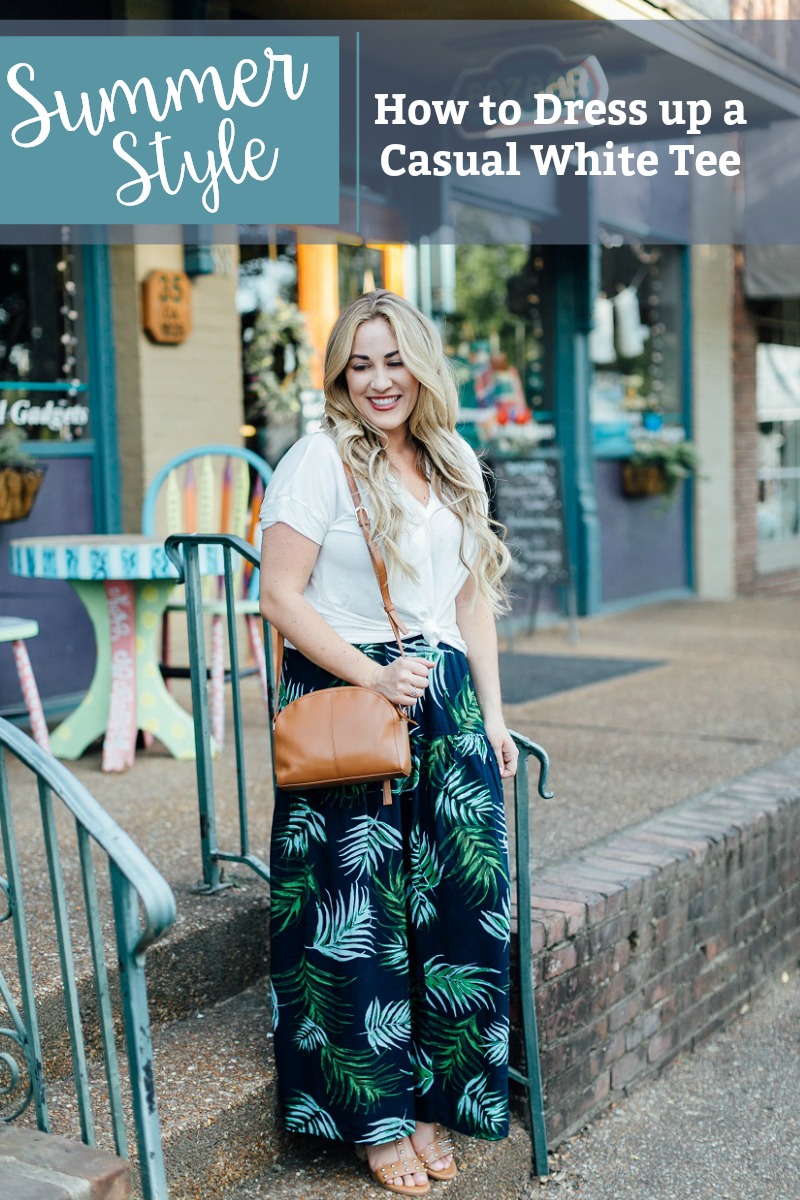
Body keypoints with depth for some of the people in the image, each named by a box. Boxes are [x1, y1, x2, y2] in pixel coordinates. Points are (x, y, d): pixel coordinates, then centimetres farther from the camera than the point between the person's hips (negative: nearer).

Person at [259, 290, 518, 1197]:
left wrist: (491, 714, 10)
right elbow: (280, 596, -11)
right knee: (360, 914, 1)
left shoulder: (455, 464, 12)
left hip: (446, 702, 6)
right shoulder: (319, 460, -7)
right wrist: (373, 677, -17)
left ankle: (432, 1101, 23)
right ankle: (378, 1118, 18)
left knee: (457, 904, 5)